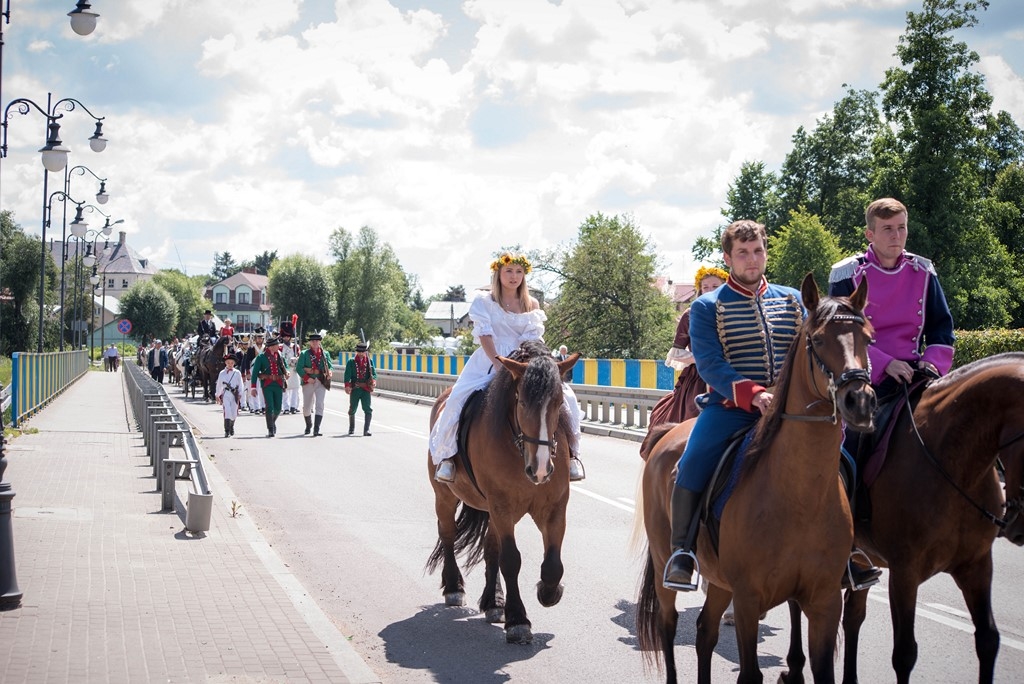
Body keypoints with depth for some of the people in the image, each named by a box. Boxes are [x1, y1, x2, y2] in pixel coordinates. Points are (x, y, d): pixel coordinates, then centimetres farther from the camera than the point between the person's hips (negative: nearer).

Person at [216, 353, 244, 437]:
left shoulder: (237, 373, 6)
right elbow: (219, 385, 17)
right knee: (227, 411, -15)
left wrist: (240, 395, -1)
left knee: (234, 413, 8)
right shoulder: (222, 373, 8)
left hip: (235, 394, 1)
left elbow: (240, 384, 7)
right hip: (225, 394, -1)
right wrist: (218, 396, 20)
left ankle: (231, 427, 35)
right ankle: (227, 431, -17)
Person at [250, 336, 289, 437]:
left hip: (278, 384, 4)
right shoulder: (261, 357, -2)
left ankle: (272, 421, 36)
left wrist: (286, 373, -4)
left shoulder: (280, 356, 11)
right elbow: (255, 372, -2)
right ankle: (271, 430, -3)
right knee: (270, 407, -10)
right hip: (267, 385, -4)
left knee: (278, 408, 7)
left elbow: (285, 367, 22)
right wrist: (253, 387, -8)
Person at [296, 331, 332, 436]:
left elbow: (330, 366, 12)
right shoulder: (304, 354, 2)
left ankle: (316, 429, -17)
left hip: (321, 383, 0)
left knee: (319, 405, -13)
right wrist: (307, 378, -15)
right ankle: (308, 425, 35)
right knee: (307, 406, 10)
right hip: (308, 382, 0)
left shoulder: (325, 354, 9)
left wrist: (329, 373, -10)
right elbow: (298, 368, -3)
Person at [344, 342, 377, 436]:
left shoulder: (370, 361, 8)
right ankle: (351, 428, 33)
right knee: (352, 409, 12)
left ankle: (366, 430, -14)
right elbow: (347, 374, -5)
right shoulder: (351, 362, 4)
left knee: (368, 409, -13)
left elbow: (373, 373, 1)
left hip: (366, 389, 0)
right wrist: (347, 386, -19)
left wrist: (373, 380, -20)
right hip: (355, 389, 0)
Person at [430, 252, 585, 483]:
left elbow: (533, 338, 1)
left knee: (565, 397, -20)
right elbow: (484, 334, -9)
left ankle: (570, 453, -9)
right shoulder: (484, 301, 3)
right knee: (457, 400, -28)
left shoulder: (532, 305, 12)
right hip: (489, 362, -2)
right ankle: (447, 455, -11)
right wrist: (498, 362, -24)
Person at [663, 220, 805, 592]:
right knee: (693, 465, -28)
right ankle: (681, 551, -13)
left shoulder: (791, 300, 16)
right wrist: (753, 394, -24)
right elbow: (710, 363, -8)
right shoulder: (708, 307, 5)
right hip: (730, 405, -3)